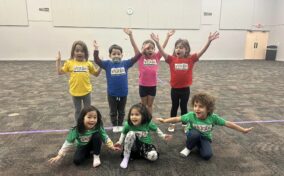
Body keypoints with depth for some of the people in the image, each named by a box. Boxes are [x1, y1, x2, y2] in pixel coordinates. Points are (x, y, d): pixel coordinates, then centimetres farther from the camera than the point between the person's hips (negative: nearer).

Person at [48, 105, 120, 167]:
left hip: (93, 144, 0)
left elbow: (104, 136, -12)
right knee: (76, 160, -24)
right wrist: (60, 155, -17)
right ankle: (88, 153, 8)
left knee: (97, 135, -31)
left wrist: (111, 146, -16)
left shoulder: (98, 127, -28)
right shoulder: (77, 130, -30)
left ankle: (96, 156, -12)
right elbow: (69, 142, -18)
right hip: (82, 146, 0)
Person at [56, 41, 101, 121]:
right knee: (77, 110, 17)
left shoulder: (88, 64, 0)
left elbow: (96, 74, 9)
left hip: (86, 91, 1)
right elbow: (60, 72, 1)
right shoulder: (69, 63, -3)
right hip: (75, 92, 0)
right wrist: (58, 61, -3)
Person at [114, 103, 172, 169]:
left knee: (153, 156, -31)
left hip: (146, 145, 0)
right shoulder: (128, 125, -16)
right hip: (134, 146, 0)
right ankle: (126, 158, -17)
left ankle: (140, 154, 3)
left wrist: (163, 136, -2)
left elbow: (156, 129, 2)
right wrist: (120, 142, -6)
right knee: (131, 133, -33)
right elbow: (123, 133, 3)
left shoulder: (148, 123, -16)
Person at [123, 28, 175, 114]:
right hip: (143, 85, -1)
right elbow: (134, 46, -14)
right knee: (143, 105, 15)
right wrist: (130, 35, -25)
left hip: (153, 85, 2)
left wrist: (168, 36, -10)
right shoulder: (141, 57, -6)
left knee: (150, 105, 16)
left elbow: (163, 47, -3)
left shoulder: (156, 57, 0)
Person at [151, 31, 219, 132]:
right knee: (174, 107, 17)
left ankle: (184, 124, 34)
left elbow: (202, 51, -14)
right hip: (174, 88, 0)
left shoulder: (191, 59, -7)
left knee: (184, 107, 16)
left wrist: (209, 41, -26)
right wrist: (157, 42, -33)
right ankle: (172, 124, 35)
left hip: (185, 88, 0)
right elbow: (162, 52, -19)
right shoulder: (171, 59, -8)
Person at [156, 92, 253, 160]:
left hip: (205, 138, 1)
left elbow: (228, 124, -16)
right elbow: (178, 119, -22)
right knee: (195, 133, -37)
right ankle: (188, 148, -6)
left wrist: (243, 130, -10)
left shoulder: (213, 117, -23)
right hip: (193, 136, 0)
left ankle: (199, 146, 10)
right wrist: (164, 120, -29)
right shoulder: (191, 115, -26)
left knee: (207, 155, -25)